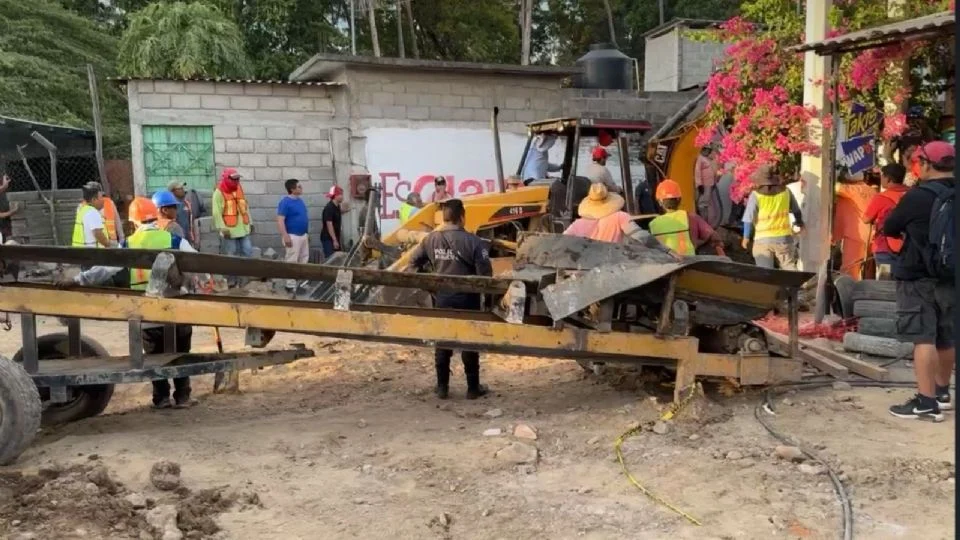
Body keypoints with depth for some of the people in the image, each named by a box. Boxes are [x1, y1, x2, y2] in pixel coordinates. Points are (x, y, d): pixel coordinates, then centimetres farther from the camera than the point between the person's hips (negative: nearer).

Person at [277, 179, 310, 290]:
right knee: (292, 261, -5)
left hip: (303, 235, 9)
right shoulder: (285, 202, -15)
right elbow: (280, 220, -20)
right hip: (293, 236, -9)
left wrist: (307, 233, 21)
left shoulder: (300, 201, 12)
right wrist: (285, 236, -26)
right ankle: (291, 285, 0)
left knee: (303, 260, 15)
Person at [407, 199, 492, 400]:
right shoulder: (472, 241, -16)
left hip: (442, 298, 4)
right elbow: (485, 273, -17)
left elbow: (414, 261, 8)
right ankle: (473, 387, 15)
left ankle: (442, 387, 17)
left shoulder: (431, 239, -2)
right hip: (466, 298, -3)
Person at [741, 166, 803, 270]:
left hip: (763, 239, -2)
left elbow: (749, 219, -9)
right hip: (784, 237, 2)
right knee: (789, 267, 11)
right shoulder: (785, 191, 2)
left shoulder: (756, 195, -10)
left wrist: (746, 237, 4)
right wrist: (800, 222, 35)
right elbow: (796, 210, 15)